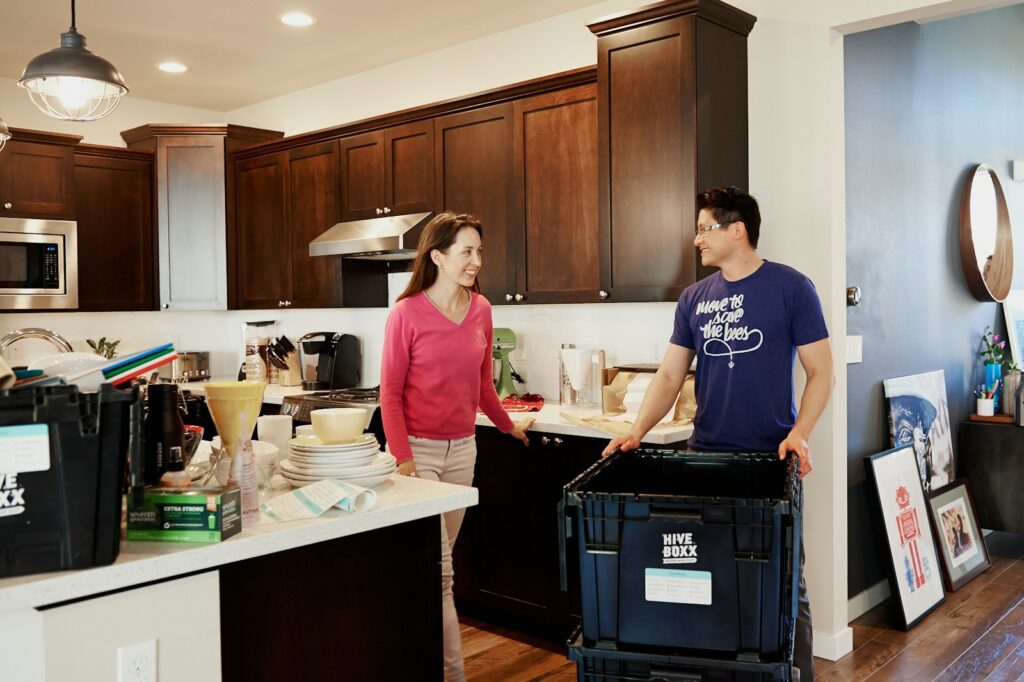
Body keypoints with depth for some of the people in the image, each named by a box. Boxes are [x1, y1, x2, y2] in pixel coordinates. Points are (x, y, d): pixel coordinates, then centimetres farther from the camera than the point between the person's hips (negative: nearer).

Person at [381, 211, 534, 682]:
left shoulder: (481, 309, 3)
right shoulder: (407, 314, -12)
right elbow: (390, 392, -10)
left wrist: (507, 426, 25)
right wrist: (402, 457, -17)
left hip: (462, 448, 5)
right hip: (419, 449, -5)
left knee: (437, 561, 15)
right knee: (438, 572, -4)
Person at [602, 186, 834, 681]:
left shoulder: (790, 288, -5)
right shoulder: (694, 299, 8)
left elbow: (821, 371, -4)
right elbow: (669, 375, 7)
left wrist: (799, 433, -18)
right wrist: (638, 431, -8)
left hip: (772, 459, -4)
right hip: (705, 456, 4)